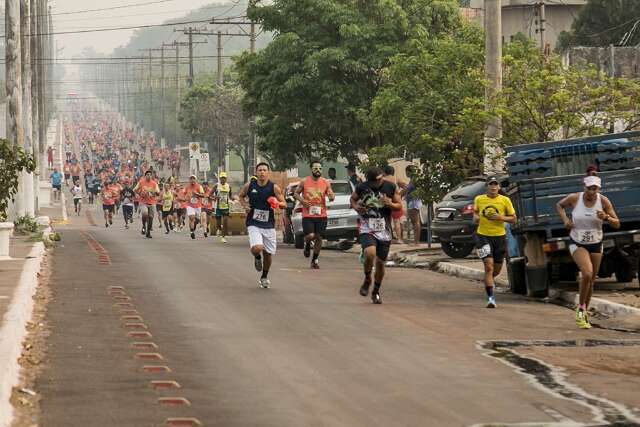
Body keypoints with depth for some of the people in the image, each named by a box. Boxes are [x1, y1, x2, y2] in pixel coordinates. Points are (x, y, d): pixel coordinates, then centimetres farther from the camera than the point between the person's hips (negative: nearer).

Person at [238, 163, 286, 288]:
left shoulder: (274, 188, -5)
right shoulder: (249, 186, -2)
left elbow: (284, 204, 2)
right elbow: (241, 196, 17)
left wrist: (277, 203, -21)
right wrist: (244, 205, -3)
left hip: (269, 225, 1)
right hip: (253, 224, -1)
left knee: (268, 253, 8)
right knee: (257, 248, -25)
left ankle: (264, 277, 33)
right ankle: (257, 258, 13)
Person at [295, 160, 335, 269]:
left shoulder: (326, 183, 3)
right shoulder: (304, 182, -1)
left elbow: (332, 196, 8)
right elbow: (296, 193, 10)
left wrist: (331, 197, -16)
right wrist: (301, 201, -9)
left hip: (321, 215, 2)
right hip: (307, 215, -2)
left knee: (319, 238, 4)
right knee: (310, 236, -17)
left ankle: (315, 260, 20)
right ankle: (307, 245, 20)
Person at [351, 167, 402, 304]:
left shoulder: (391, 187, -2)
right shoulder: (362, 187, -2)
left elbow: (399, 206, 6)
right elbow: (353, 199, 17)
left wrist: (390, 204, -16)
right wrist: (356, 207, -5)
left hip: (384, 231, 2)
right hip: (367, 229, -2)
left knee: (380, 262, 6)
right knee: (370, 253, -27)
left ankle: (376, 291, 27)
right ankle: (367, 279, 1)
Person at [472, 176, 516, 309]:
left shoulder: (505, 200, -2)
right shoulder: (479, 199, 2)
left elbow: (513, 219, 3)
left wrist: (500, 217, -15)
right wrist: (476, 217, -2)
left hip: (499, 236, 1)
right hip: (483, 236, -1)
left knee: (497, 269, 13)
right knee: (488, 266, -14)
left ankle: (491, 279, 50)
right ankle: (491, 298, -14)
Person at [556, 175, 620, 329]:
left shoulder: (603, 201, -12)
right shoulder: (574, 198, -14)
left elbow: (617, 224, -7)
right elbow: (559, 205, 9)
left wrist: (606, 218, -28)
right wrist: (565, 219, -9)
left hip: (596, 244, 3)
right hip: (577, 244, -3)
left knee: (591, 281, 10)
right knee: (587, 273, -25)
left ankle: (584, 314, 29)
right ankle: (581, 308, -5)